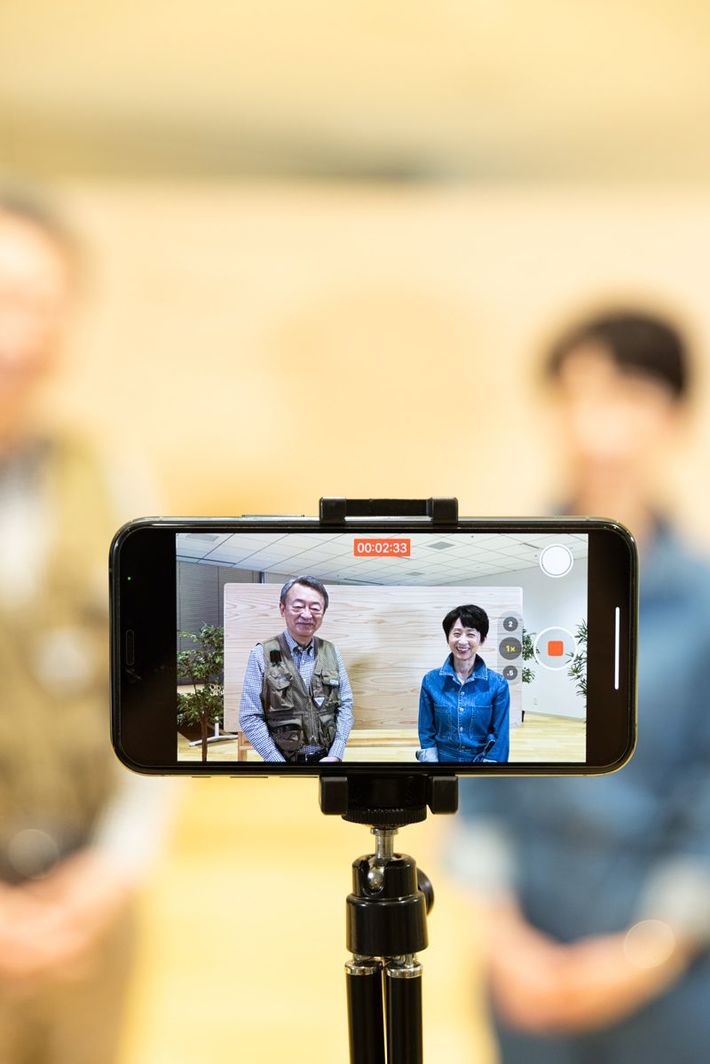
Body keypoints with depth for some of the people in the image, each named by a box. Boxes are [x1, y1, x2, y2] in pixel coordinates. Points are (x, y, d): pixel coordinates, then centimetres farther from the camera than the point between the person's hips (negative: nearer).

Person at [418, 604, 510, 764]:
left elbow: (500, 740, -7)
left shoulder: (498, 684, -9)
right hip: (442, 758, 1)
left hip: (482, 759, -1)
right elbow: (426, 734, -1)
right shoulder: (431, 681, -5)